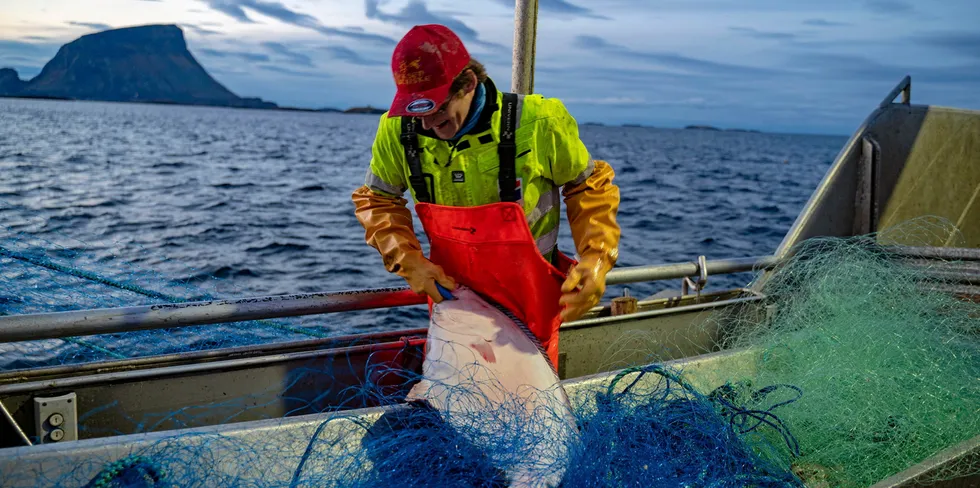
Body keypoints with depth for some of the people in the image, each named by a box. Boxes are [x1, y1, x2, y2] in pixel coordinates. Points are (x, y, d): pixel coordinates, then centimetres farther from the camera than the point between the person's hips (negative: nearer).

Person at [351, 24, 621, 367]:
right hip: (450, 290, 2)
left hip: (529, 298, -2)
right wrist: (410, 262, -11)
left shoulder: (538, 123, -21)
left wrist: (596, 260, -20)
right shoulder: (398, 131, -14)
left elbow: (590, 188, -7)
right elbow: (376, 201, 2)